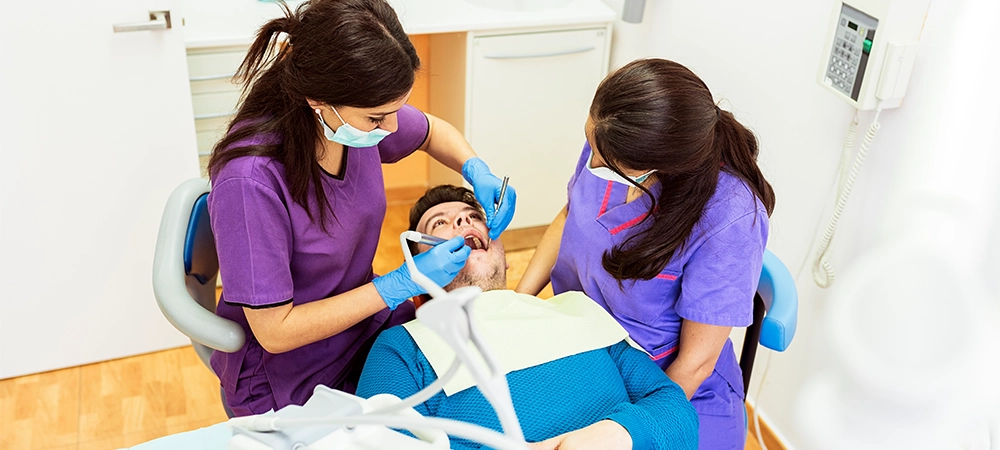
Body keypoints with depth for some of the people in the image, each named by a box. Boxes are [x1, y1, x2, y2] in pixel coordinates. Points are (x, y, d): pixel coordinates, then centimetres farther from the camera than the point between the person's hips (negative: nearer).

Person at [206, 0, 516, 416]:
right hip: (290, 381, -6)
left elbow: (433, 132, 10)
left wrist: (478, 172, -11)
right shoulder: (250, 180, -33)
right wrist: (403, 283, -26)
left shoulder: (359, 112, -14)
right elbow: (274, 331, -26)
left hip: (372, 329, 6)